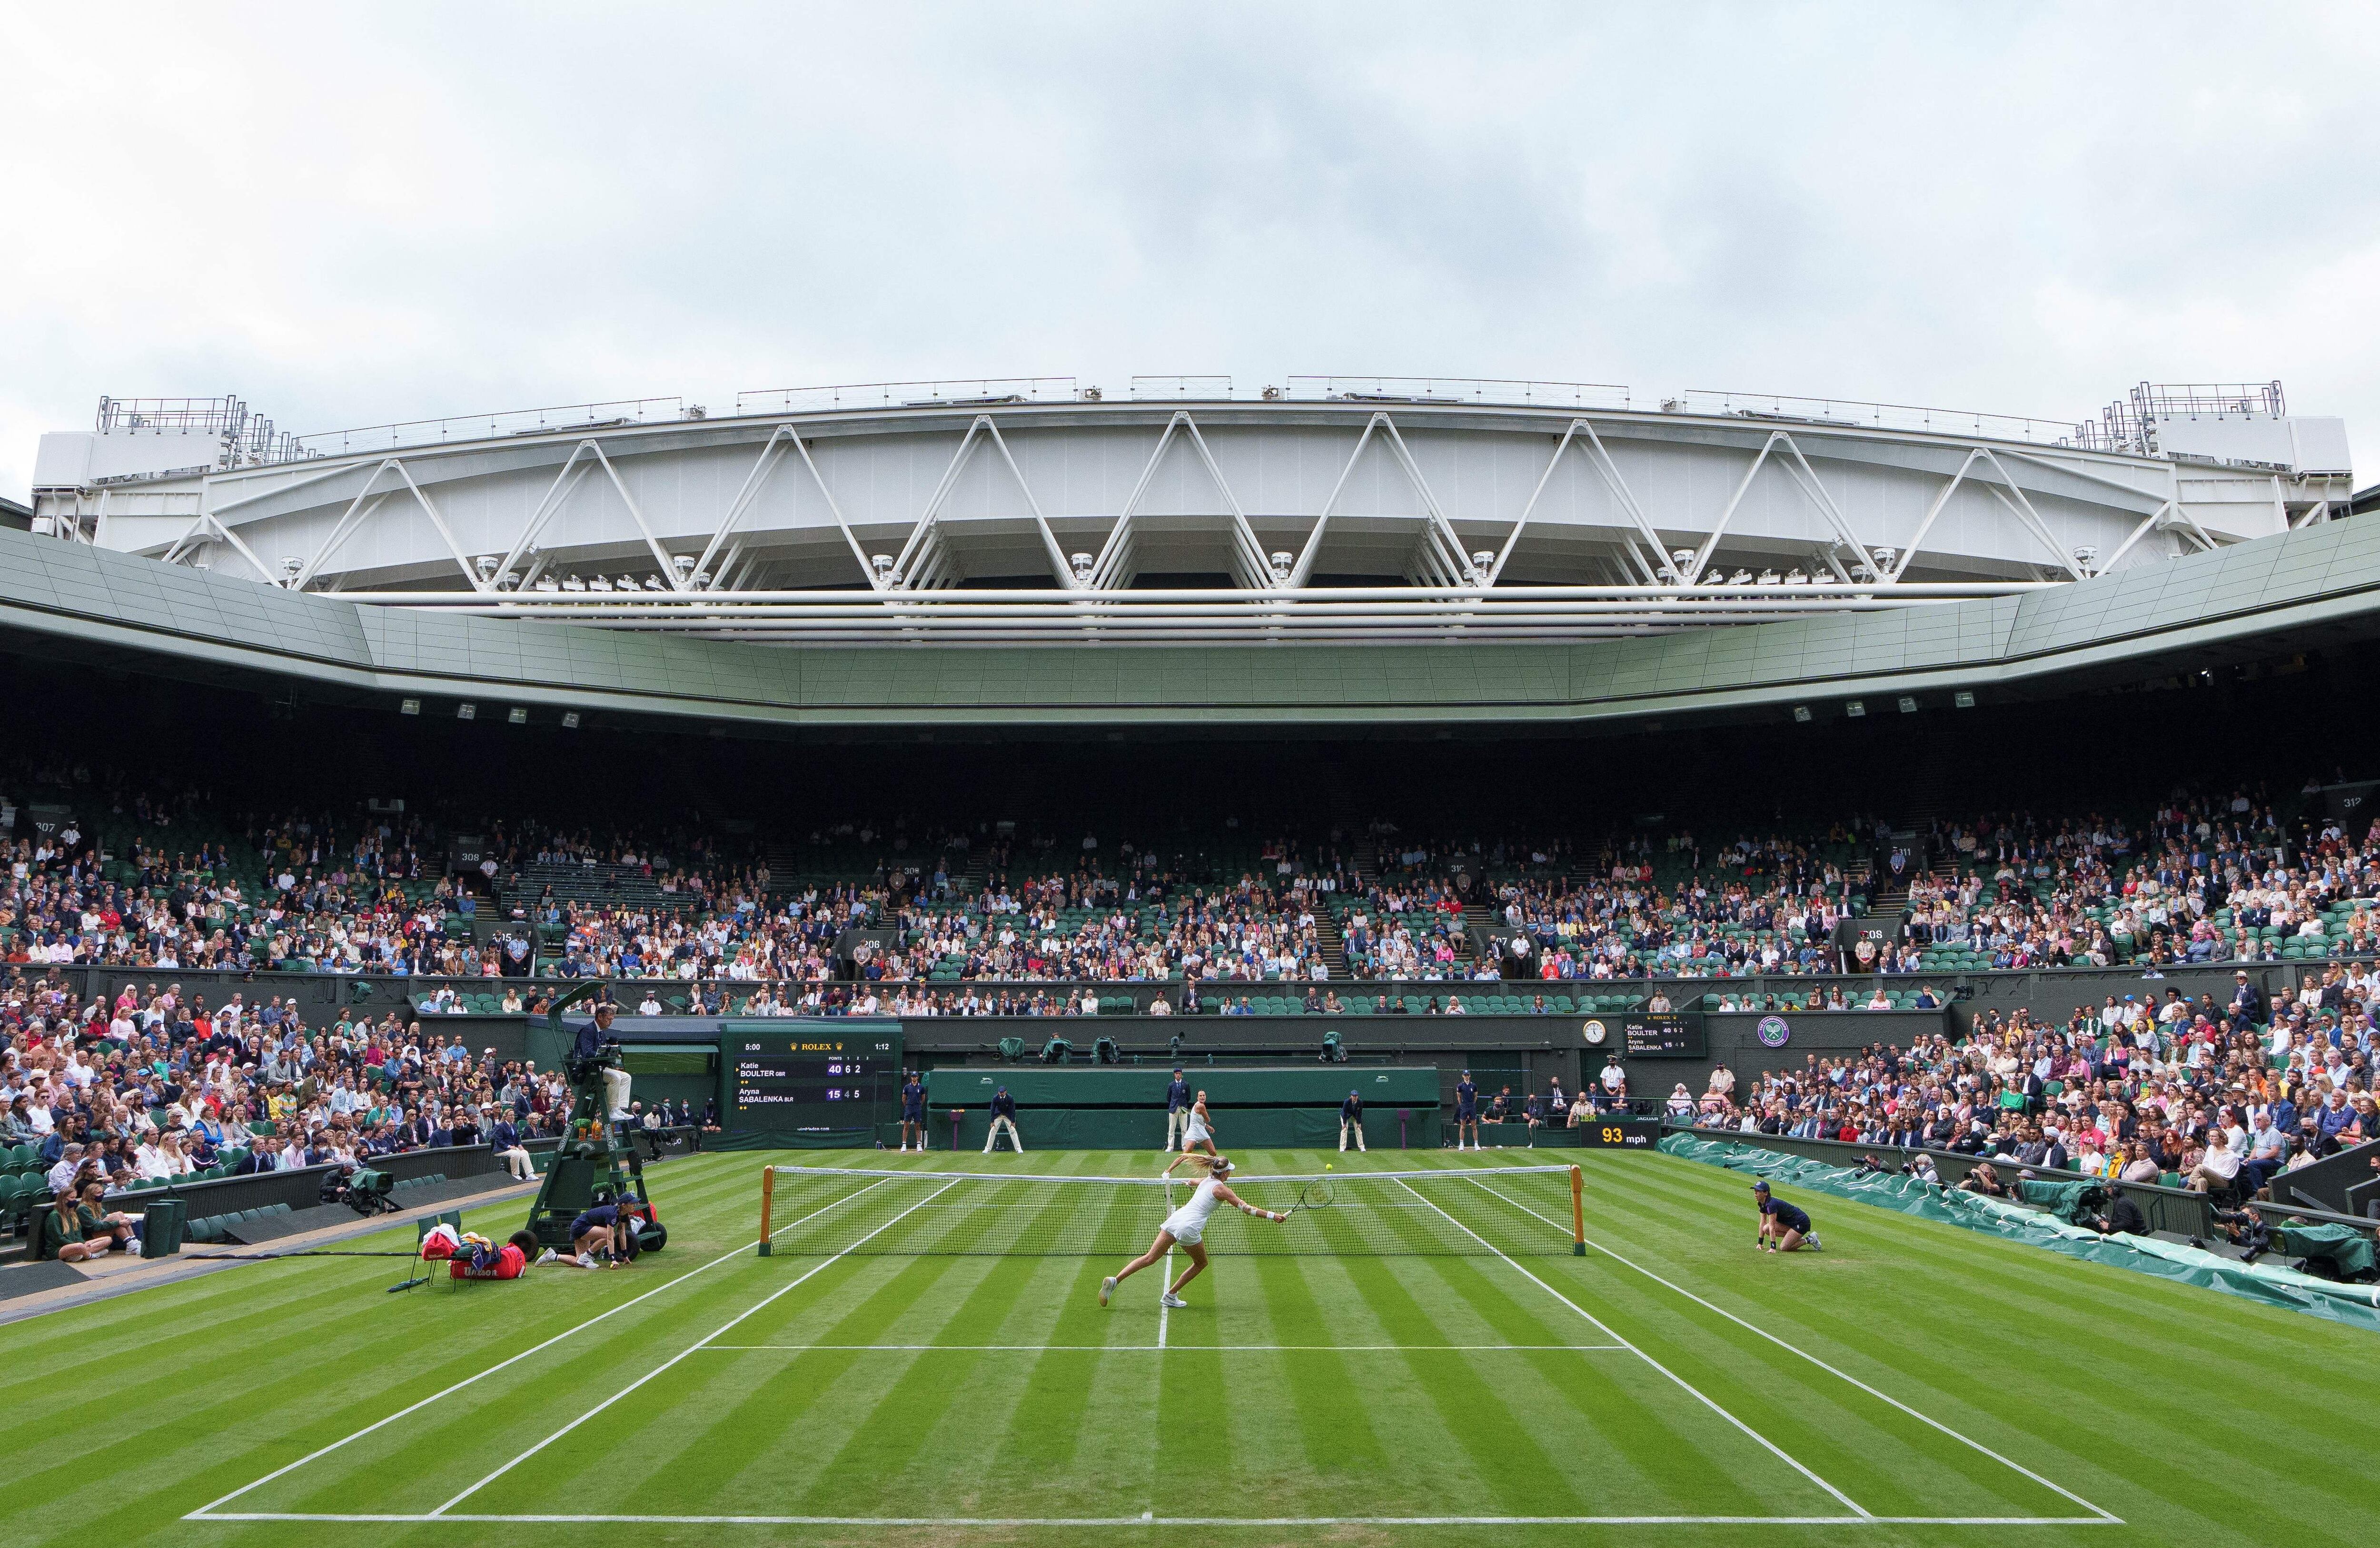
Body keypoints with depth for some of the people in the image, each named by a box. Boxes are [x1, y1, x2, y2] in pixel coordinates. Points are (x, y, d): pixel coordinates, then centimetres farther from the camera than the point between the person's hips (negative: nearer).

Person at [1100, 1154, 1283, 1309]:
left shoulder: (1204, 1180, 19)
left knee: (1149, 1258, 3)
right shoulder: (1221, 1189, -1)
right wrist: (1272, 1216, -7)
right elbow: (1245, 1208, -6)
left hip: (1174, 1218, 7)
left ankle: (1114, 1281, -10)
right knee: (1201, 1264, 19)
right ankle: (1171, 1295, 19)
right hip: (1189, 1228, -7)